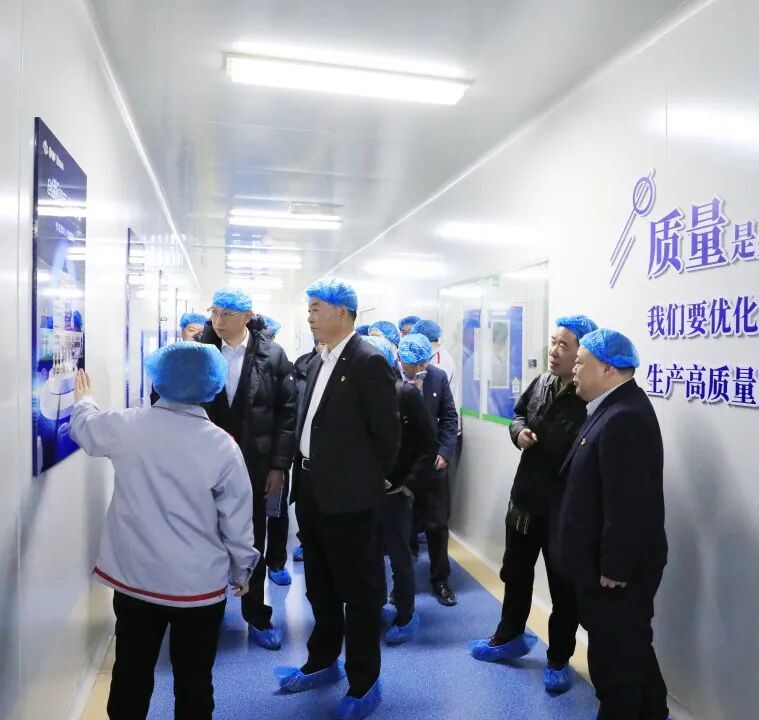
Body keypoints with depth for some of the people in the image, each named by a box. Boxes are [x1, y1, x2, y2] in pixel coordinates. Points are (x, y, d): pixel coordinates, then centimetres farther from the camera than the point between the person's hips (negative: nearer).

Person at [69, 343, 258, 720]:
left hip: (134, 576, 3)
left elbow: (85, 427, 15)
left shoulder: (128, 426, -8)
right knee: (193, 679, 14)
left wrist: (85, 399, 37)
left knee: (132, 671, 21)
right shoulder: (222, 445, -15)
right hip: (199, 584, -2)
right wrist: (242, 571, 6)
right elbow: (236, 520, -9)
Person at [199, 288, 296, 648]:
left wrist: (279, 465, -7)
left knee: (253, 539, 12)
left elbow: (287, 412, -4)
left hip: (256, 465, -1)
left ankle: (256, 614, 28)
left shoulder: (272, 355, -4)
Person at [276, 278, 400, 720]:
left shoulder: (369, 362, -16)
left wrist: (372, 480, -1)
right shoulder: (319, 363, 10)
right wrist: (305, 477, 11)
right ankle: (323, 663, 41)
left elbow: (387, 431, -13)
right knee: (321, 587, 22)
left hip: (350, 496, -8)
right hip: (313, 491, 9)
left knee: (360, 591, 8)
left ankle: (364, 684, 25)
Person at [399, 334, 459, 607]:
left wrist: (444, 452, -7)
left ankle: (440, 580, 28)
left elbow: (449, 417, 3)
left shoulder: (438, 377, -1)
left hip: (432, 463, 2)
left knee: (437, 525, 11)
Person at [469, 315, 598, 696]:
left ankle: (559, 660, 34)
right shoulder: (540, 383, 1)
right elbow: (518, 414, 15)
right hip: (525, 497, 8)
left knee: (563, 587, 13)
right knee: (515, 574, 24)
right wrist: (519, 431, -4)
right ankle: (510, 638, 46)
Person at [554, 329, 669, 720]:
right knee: (631, 645, 25)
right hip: (614, 561, 10)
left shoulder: (623, 418, -27)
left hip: (616, 568, -10)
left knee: (614, 654, 7)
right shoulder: (618, 407, 6)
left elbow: (627, 504, -28)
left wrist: (613, 569, -22)